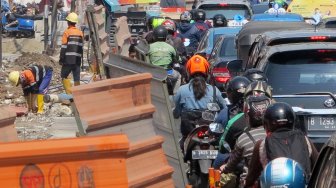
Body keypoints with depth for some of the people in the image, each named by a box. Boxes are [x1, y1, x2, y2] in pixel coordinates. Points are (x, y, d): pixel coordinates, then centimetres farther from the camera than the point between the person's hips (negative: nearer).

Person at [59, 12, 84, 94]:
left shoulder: (67, 32, -5)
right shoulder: (80, 33, 10)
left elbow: (64, 47, -8)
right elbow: (81, 47, 14)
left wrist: (61, 59, -4)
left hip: (68, 60, -4)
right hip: (77, 60, 4)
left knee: (64, 75, 7)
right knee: (77, 78, 8)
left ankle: (69, 92, -7)